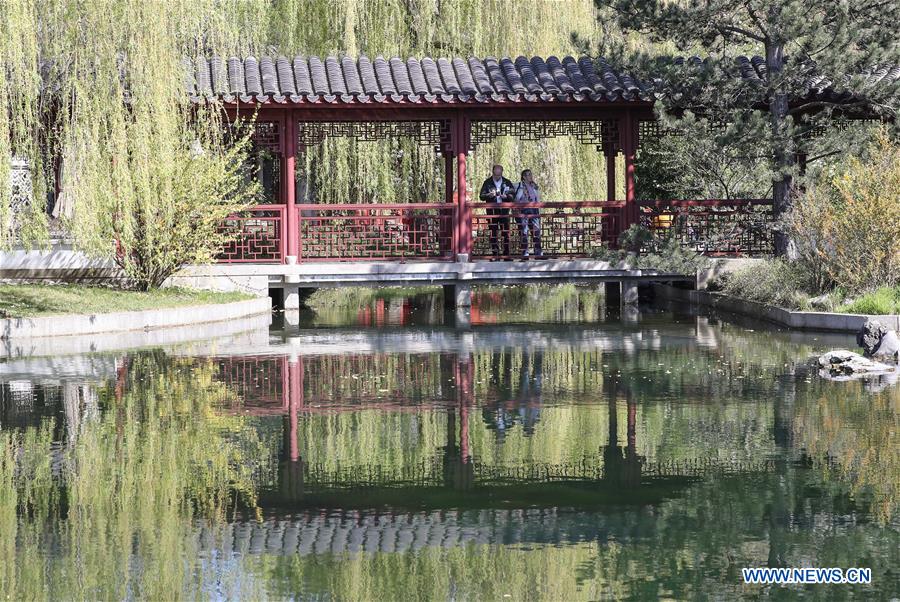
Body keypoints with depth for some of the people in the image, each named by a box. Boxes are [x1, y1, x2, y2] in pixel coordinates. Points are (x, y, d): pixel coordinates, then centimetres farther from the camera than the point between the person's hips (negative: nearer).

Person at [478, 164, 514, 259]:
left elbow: (513, 195, 8)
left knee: (506, 233, -4)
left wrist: (506, 196, -13)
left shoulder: (507, 183, 11)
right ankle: (495, 254, 2)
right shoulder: (487, 183, 7)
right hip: (492, 211, 0)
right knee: (493, 233, 0)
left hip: (504, 211, 0)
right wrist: (489, 195, -18)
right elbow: (481, 196, 1)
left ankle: (506, 253, -1)